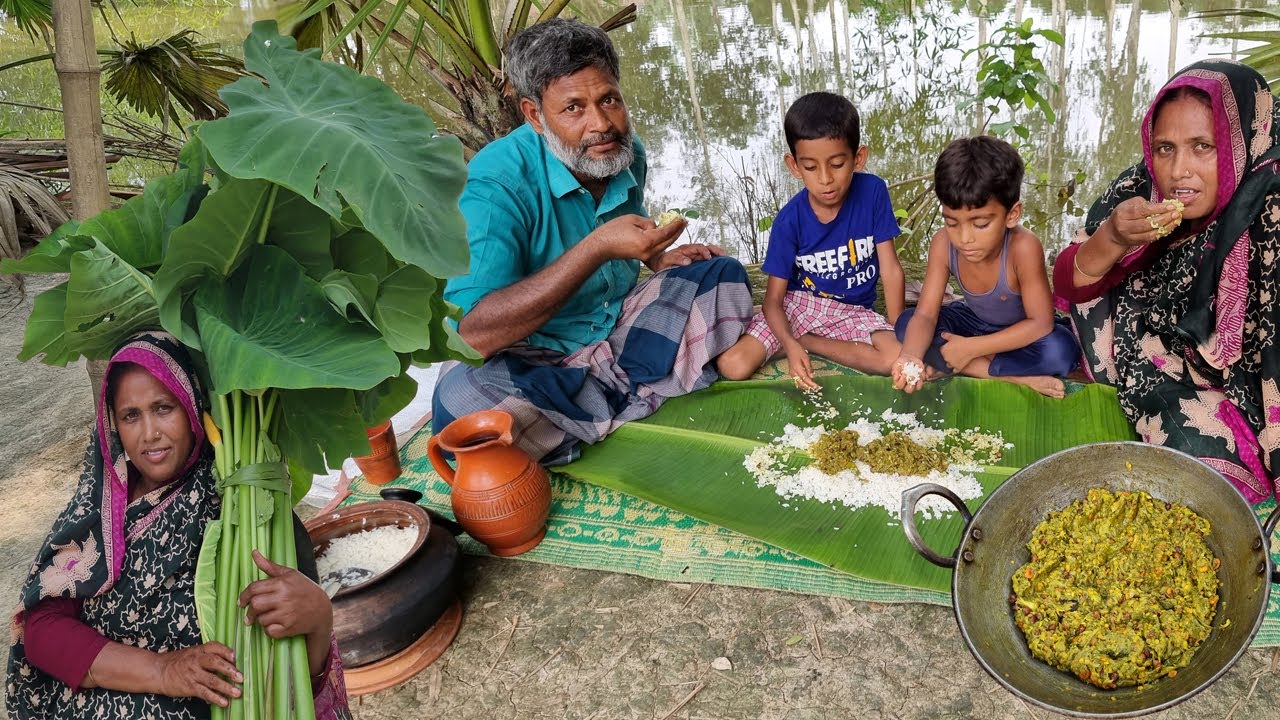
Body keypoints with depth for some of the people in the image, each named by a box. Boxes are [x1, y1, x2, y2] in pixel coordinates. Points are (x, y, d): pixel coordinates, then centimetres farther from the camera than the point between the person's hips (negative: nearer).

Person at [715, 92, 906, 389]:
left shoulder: (873, 192, -15)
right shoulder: (790, 220, -16)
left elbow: (891, 269, -9)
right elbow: (773, 298, -14)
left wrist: (899, 333, -13)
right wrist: (790, 346, -33)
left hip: (853, 311, 3)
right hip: (798, 304, -2)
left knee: (898, 360, -29)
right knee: (732, 365, -24)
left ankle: (807, 341, -9)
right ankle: (796, 343, 2)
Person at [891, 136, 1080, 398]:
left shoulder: (1022, 247, -35)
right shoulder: (943, 245, -25)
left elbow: (1041, 323, -30)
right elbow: (925, 315, -24)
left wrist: (971, 348, -32)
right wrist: (910, 357, -46)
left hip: (1022, 332, -4)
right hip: (975, 321, 4)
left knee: (1059, 351, -35)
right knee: (906, 324, -20)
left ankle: (946, 368, -21)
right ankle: (1016, 377, -21)